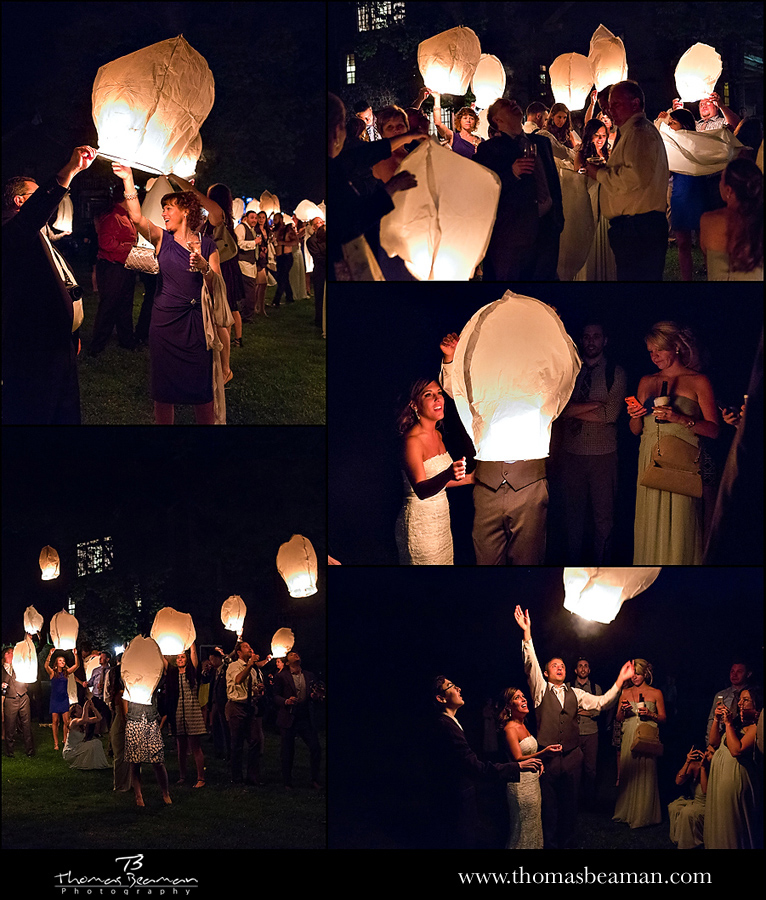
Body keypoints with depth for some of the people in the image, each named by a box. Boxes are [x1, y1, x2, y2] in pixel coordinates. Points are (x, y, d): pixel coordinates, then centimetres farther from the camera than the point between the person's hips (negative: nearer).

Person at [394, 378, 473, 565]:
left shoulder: (437, 435, 9)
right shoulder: (412, 440, -18)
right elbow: (421, 490, -30)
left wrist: (469, 479, 17)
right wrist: (448, 475, -46)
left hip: (441, 518, 8)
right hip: (420, 520, -8)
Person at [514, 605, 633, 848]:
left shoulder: (575, 694, 11)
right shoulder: (541, 690, 0)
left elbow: (601, 702, 6)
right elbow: (531, 664, -12)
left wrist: (620, 680, -3)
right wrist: (527, 632, -24)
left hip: (572, 756, 3)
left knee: (570, 803, 11)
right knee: (548, 804, 3)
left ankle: (567, 842, 25)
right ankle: (550, 844, 15)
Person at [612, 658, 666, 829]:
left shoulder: (656, 693, 4)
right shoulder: (625, 693, 12)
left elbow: (663, 718, 5)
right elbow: (619, 718, 15)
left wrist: (650, 714, -13)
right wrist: (623, 710, -6)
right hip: (629, 737, 3)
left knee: (645, 774, -5)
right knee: (627, 773, 2)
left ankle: (644, 814, 4)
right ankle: (626, 811, 13)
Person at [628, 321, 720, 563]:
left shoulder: (698, 382, 4)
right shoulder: (646, 382, 18)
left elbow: (713, 429, -4)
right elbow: (636, 430, 22)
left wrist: (680, 419, -16)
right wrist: (635, 416, 0)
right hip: (650, 460, 4)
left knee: (678, 530, -9)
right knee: (650, 528, 1)